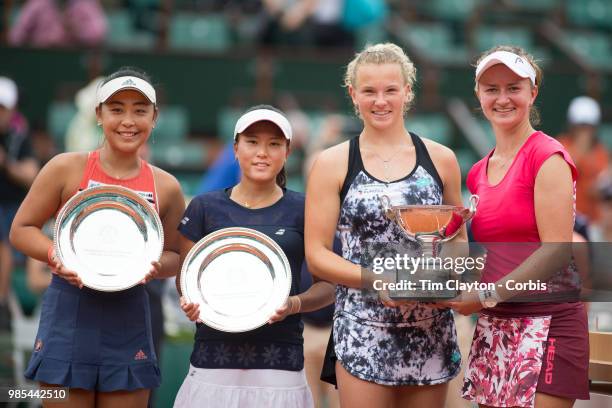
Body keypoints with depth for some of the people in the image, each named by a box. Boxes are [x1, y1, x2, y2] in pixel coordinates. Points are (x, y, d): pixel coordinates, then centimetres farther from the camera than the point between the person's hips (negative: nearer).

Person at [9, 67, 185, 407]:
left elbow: (175, 257, 14)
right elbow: (22, 230, 3)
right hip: (69, 314, -2)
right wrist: (58, 257, -15)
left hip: (128, 319, 2)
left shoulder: (166, 187, 5)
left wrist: (156, 267, -9)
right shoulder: (67, 169, -2)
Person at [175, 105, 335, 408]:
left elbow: (328, 285, 7)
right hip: (214, 355, 1)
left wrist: (295, 304, -12)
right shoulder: (205, 207, 8)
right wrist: (192, 302, -9)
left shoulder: (303, 210, 5)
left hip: (280, 359, -1)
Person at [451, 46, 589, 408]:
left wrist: (488, 295, -15)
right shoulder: (478, 173, 14)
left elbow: (557, 250, -14)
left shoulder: (547, 156, -8)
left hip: (546, 322, -7)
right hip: (494, 326, 7)